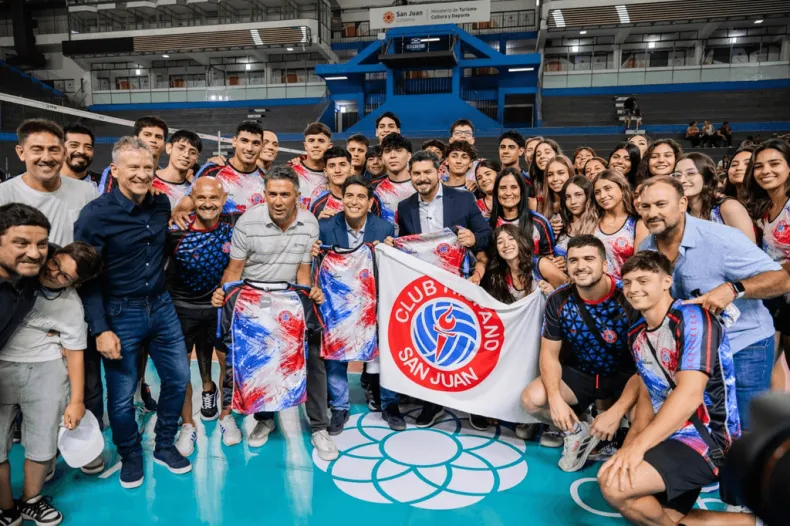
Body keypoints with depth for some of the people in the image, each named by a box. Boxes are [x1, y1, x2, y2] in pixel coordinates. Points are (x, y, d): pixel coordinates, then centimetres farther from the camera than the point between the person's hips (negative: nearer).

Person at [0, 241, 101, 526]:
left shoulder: (72, 307, -6)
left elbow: (74, 353, 0)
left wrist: (76, 400, 0)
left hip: (46, 371, 0)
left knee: (42, 445, 8)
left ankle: (31, 501, 35)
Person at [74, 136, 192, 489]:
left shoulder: (162, 205, -1)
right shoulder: (95, 214, -16)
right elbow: (87, 277, -14)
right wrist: (100, 329, -18)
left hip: (161, 306, 5)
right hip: (119, 314, -5)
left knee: (178, 377, 12)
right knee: (122, 393, 8)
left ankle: (164, 446, 34)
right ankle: (130, 456, 33)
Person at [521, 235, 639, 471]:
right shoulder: (559, 300, -12)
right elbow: (550, 354, -6)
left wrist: (616, 412, -32)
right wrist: (555, 398, -24)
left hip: (625, 375, -2)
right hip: (579, 373, 3)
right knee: (531, 399, -21)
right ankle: (577, 430, 6)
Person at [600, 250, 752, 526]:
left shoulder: (691, 318, -16)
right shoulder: (637, 335, 9)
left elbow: (690, 394, -25)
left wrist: (638, 445, -29)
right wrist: (629, 445, -3)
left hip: (707, 439, -9)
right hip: (669, 437, 9)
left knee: (613, 484, -26)